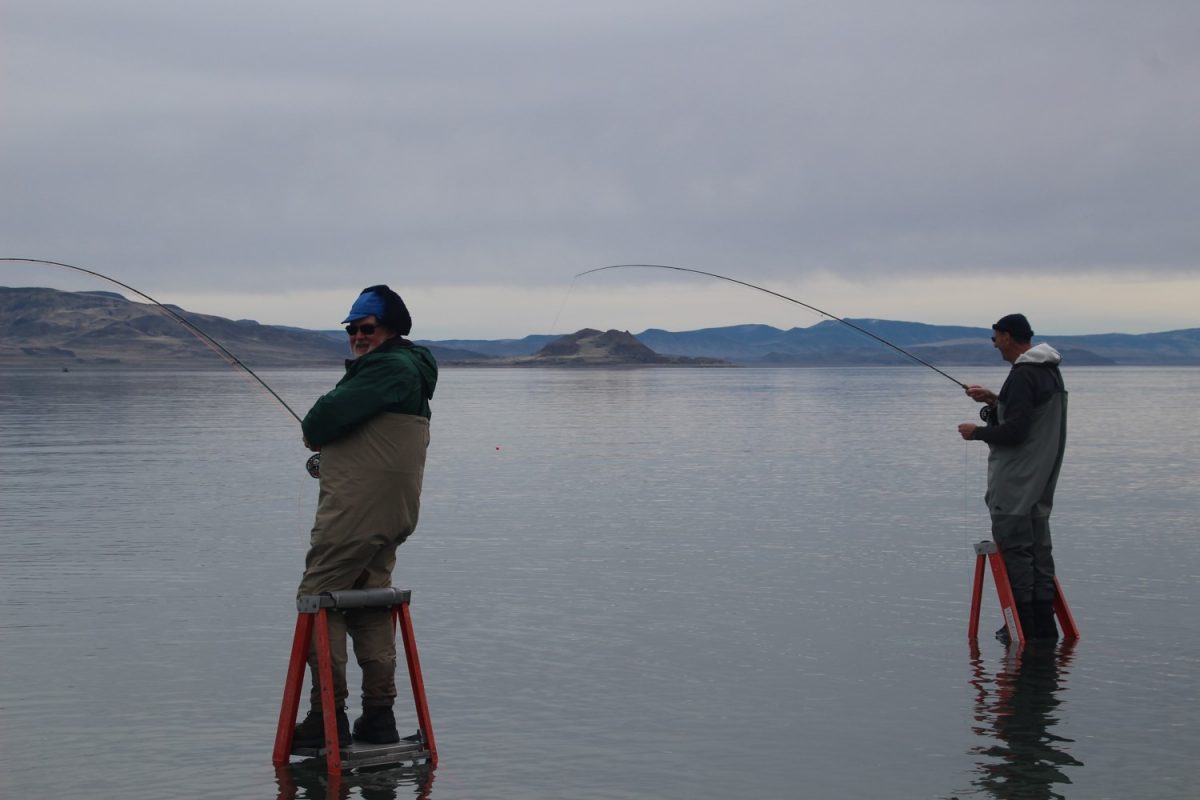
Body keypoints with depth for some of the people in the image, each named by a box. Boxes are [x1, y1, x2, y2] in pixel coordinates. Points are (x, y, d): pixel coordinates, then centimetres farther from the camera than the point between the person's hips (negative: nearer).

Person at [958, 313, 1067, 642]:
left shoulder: (1023, 375, -19)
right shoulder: (1050, 371, 13)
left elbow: (1015, 432, -23)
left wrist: (977, 432, -8)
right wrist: (996, 400, 17)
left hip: (1015, 483, -10)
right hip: (1041, 480, 10)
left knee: (1014, 549, -4)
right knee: (1038, 550, 12)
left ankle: (1023, 625, -2)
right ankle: (1043, 624, 15)